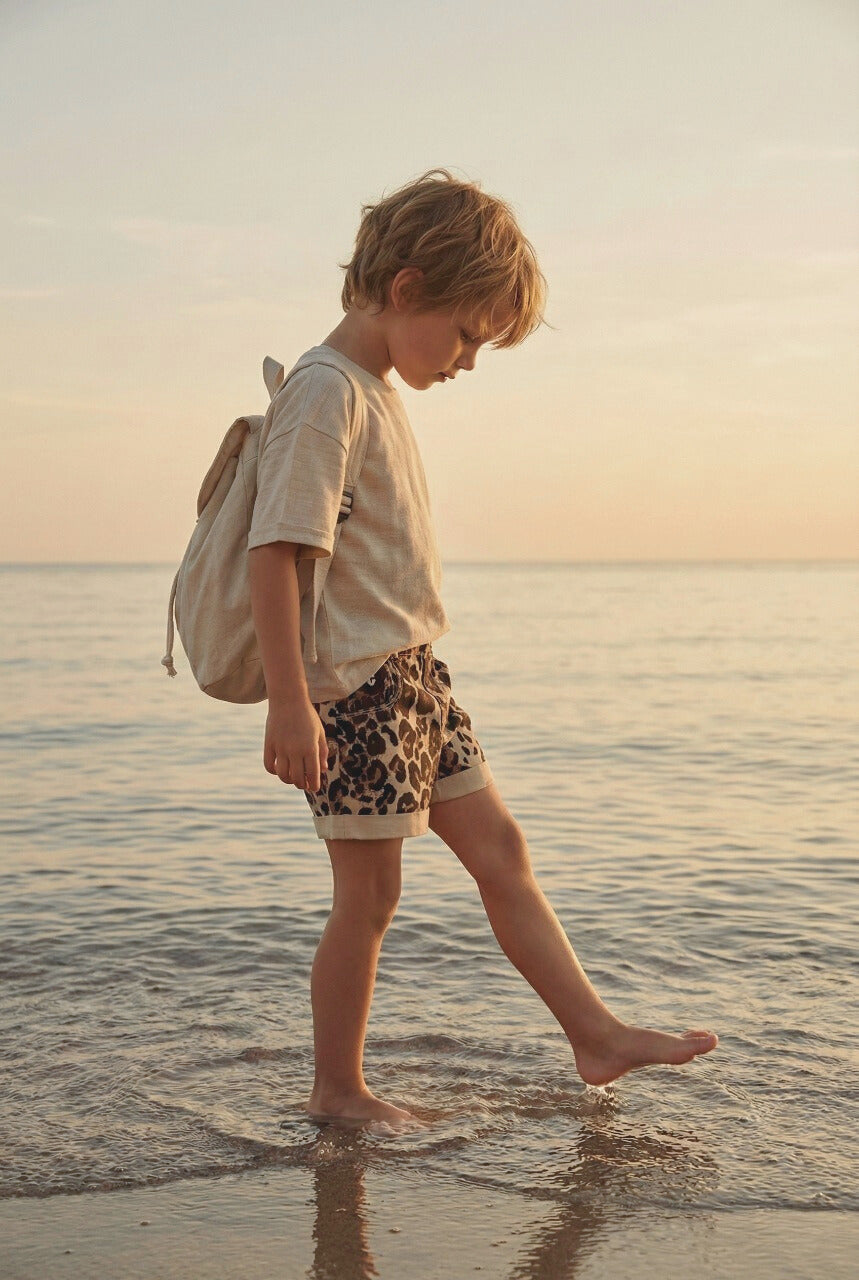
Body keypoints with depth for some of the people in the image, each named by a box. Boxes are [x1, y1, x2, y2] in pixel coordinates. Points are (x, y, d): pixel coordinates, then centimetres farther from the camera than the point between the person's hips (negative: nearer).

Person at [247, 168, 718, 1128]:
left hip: (413, 673, 10)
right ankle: (337, 1091, 17)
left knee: (500, 849, 11)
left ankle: (596, 1035, 20)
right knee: (369, 894, 1)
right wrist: (289, 702, -25)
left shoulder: (378, 393, 13)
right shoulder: (325, 394, -16)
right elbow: (275, 549, -23)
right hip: (355, 684, -9)